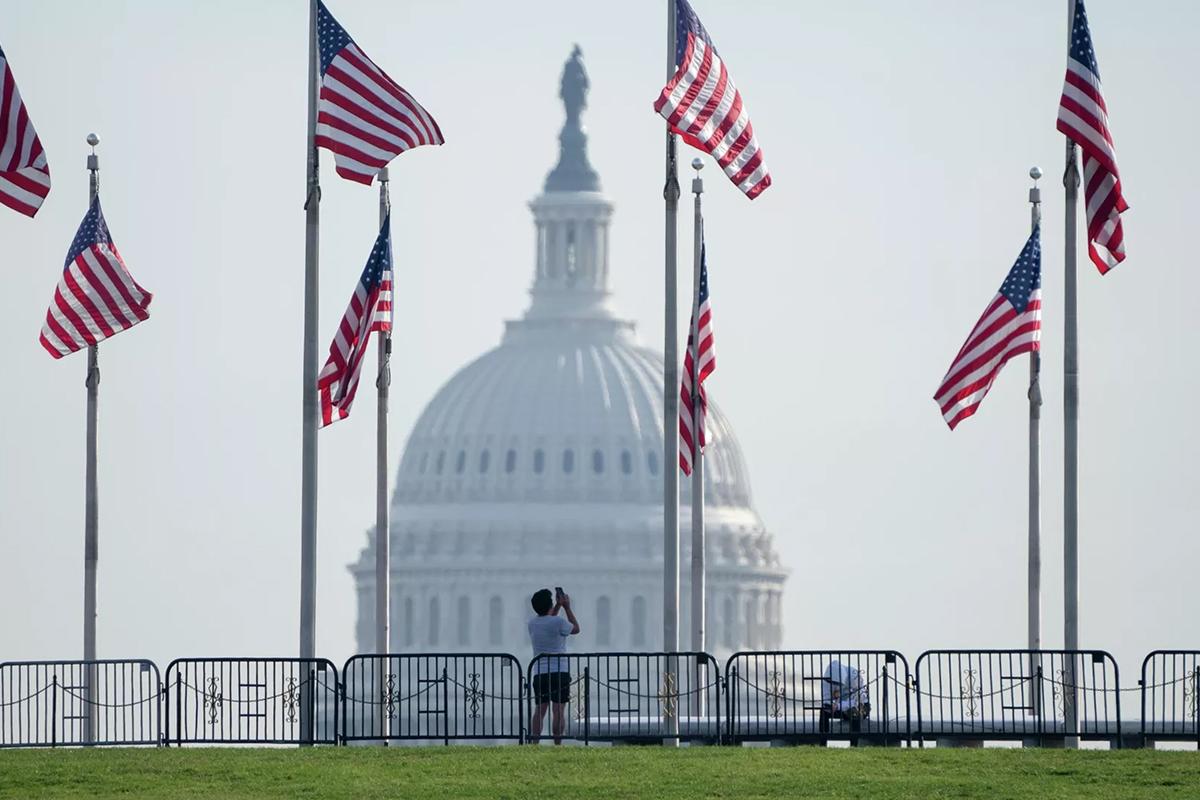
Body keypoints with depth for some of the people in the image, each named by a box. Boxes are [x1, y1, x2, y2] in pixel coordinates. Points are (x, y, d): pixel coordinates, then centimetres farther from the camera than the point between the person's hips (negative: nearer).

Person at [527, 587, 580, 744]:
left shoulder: (532, 624, 7)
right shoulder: (558, 622, -10)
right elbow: (576, 629, 10)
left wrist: (558, 606, 30)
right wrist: (567, 607, 16)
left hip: (539, 673, 4)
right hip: (559, 672, -4)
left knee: (540, 709, 4)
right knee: (559, 710, -4)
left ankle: (535, 744, -4)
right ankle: (557, 745, -8)